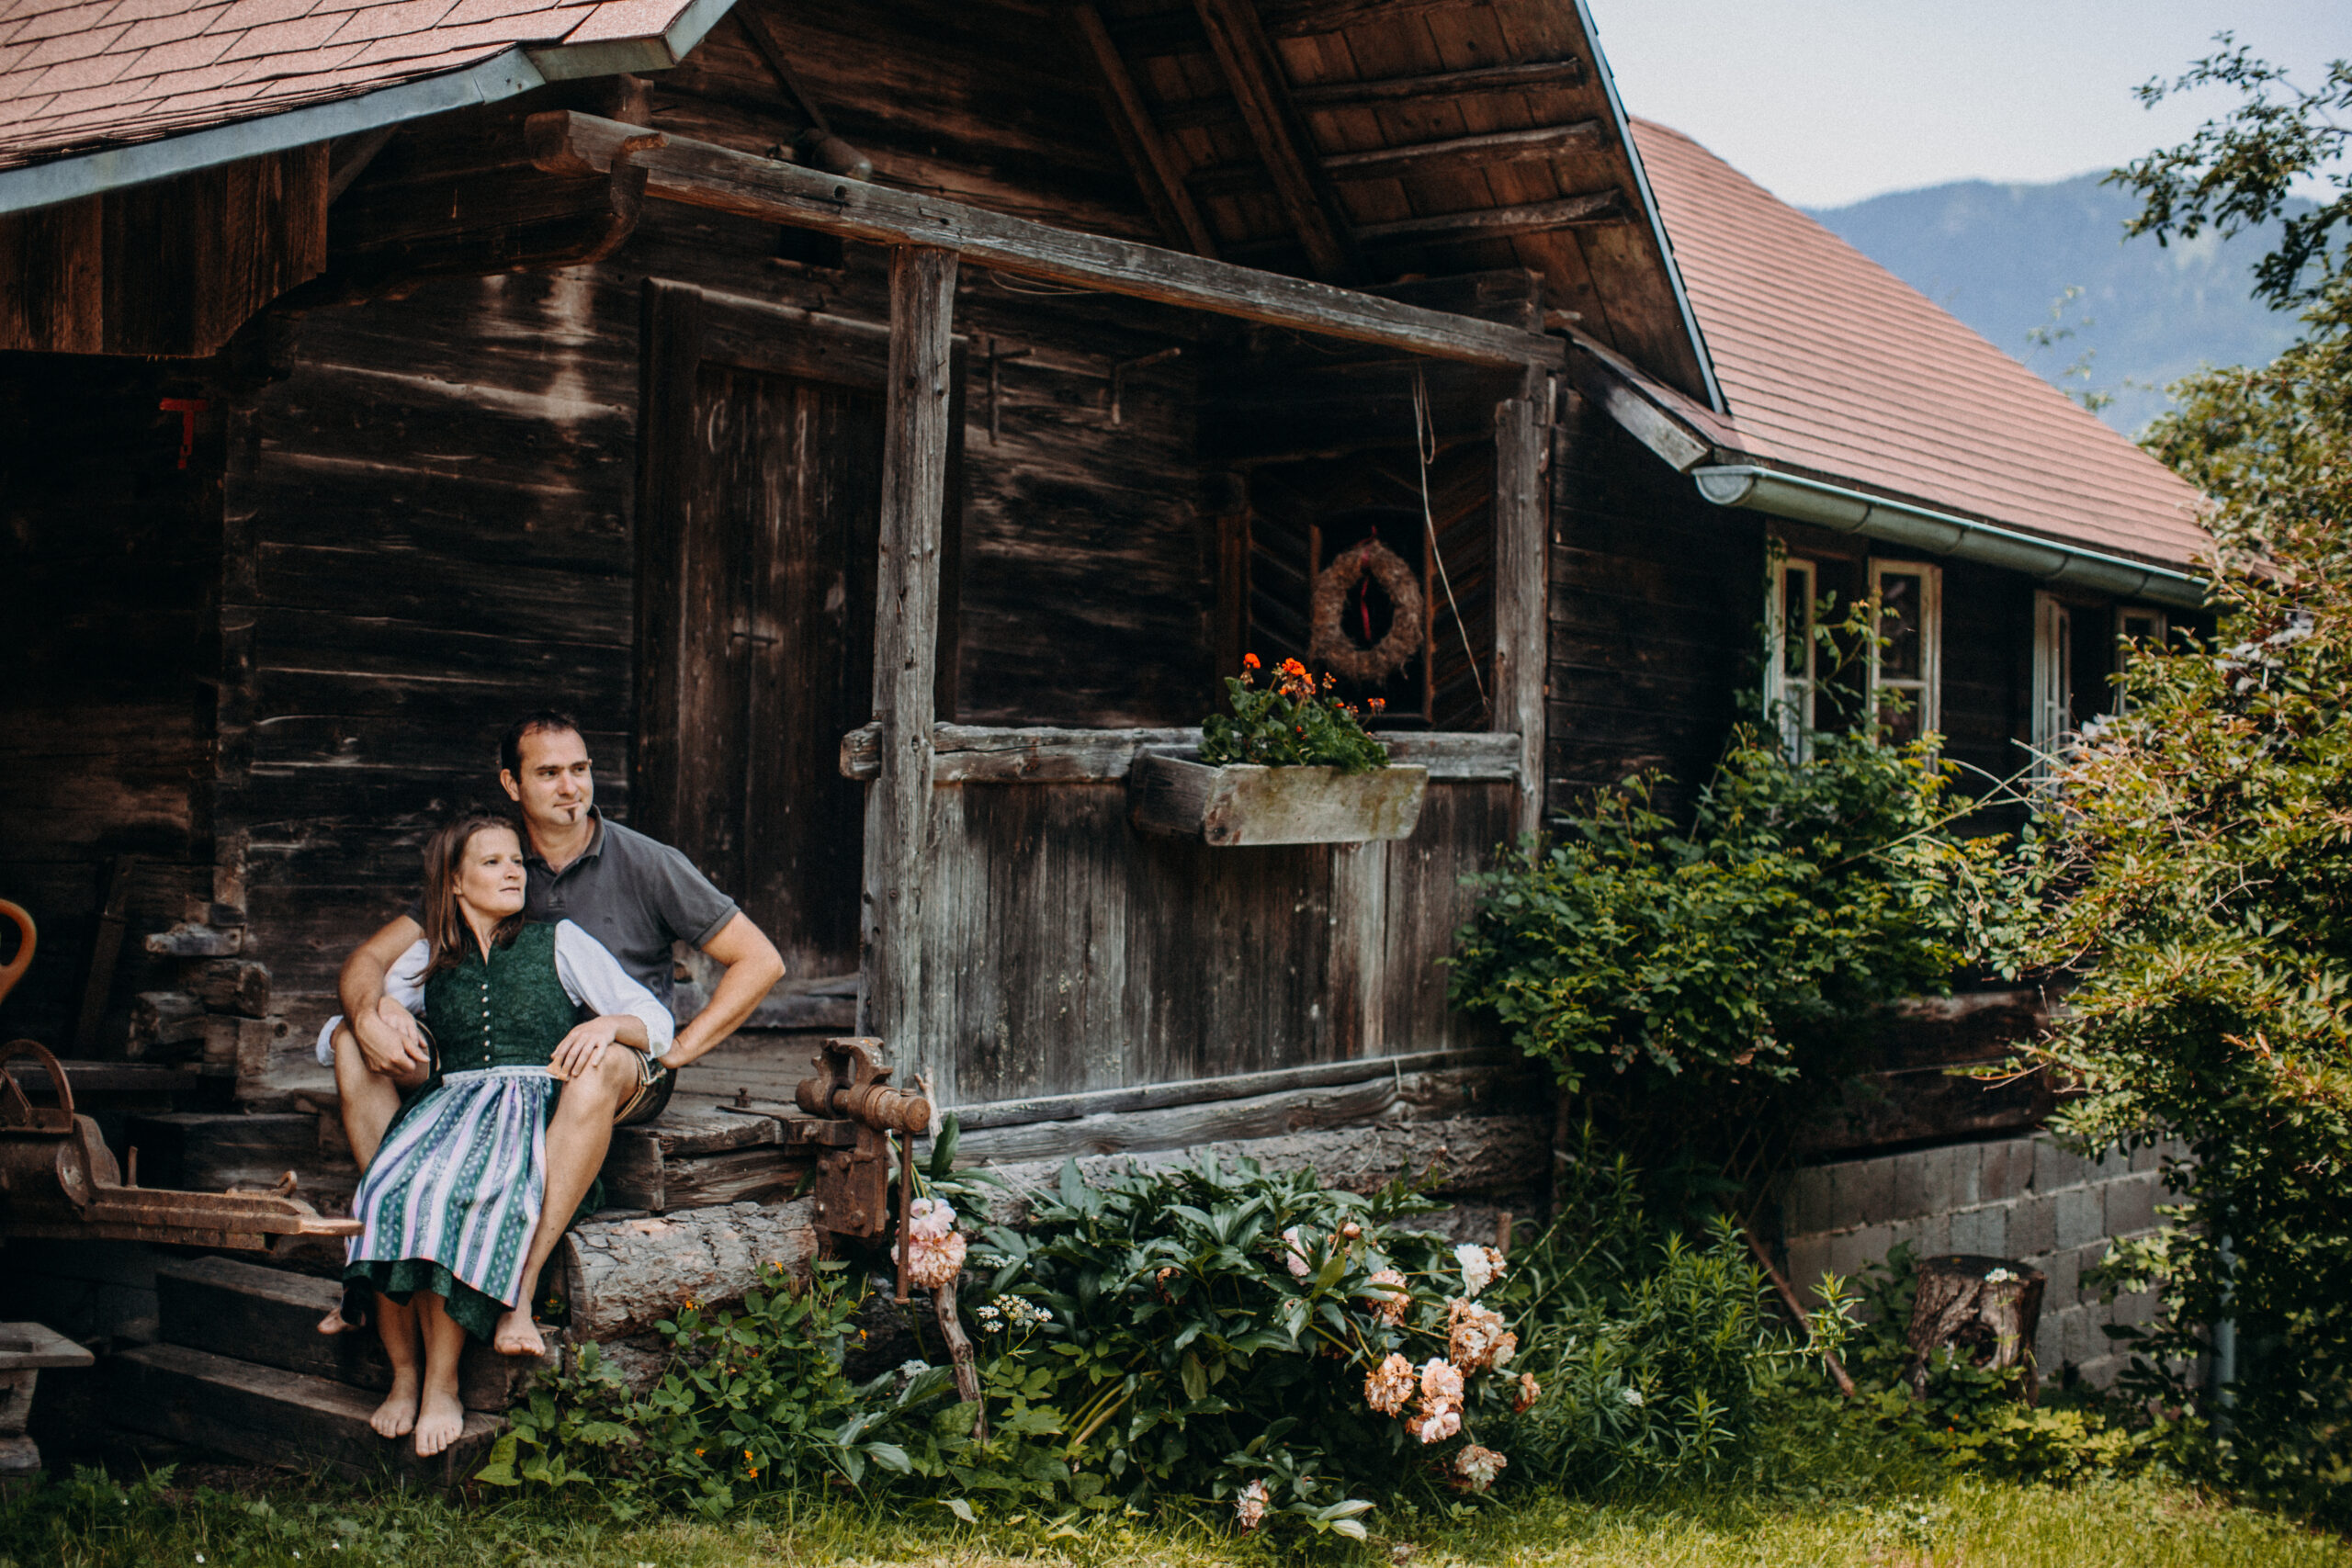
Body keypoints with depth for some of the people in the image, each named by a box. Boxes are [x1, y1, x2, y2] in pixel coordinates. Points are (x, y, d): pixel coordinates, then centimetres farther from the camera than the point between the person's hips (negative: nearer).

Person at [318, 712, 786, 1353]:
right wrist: (368, 1010, -20)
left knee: (597, 1063, -41)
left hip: (628, 1069, -4)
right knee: (350, 1041, -11)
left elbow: (760, 961, -3)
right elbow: (370, 958, 5)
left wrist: (672, 1050, -12)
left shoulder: (646, 865, -2)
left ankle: (517, 1288, -41)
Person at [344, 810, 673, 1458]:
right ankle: (403, 1372, -21)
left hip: (536, 1106, -3)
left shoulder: (559, 942, 16)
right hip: (451, 1103, 3)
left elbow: (657, 1021, 9)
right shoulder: (428, 961, 23)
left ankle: (441, 1383, -27)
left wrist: (609, 1024, -12)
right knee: (387, 1189, -32)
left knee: (448, 1190, -36)